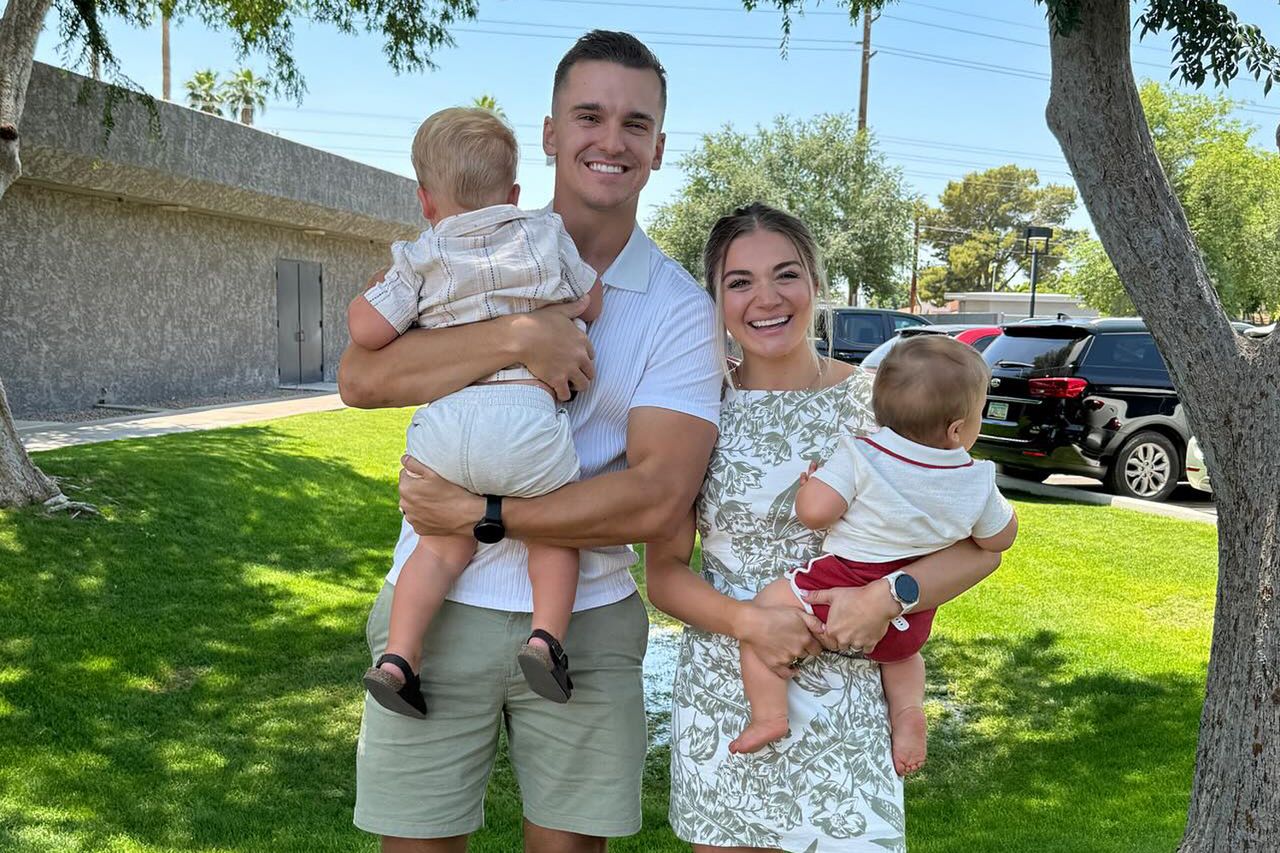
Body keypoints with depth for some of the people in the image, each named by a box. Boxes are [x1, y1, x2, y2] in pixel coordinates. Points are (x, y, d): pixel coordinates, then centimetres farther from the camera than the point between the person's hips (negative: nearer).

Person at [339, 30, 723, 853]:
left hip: (586, 620, 0)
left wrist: (482, 515, -16)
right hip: (440, 605, 1)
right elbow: (361, 377, -12)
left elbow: (659, 497, -13)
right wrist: (517, 337, -23)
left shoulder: (680, 310, -3)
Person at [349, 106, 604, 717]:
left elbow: (365, 331, 4)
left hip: (443, 424, 2)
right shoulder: (546, 234, 13)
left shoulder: (419, 262, 11)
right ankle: (546, 637, 1)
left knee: (445, 541, 16)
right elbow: (591, 307, 20)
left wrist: (376, 291, 25)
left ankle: (397, 654, 9)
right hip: (528, 416, -1)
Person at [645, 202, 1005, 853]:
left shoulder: (877, 400, -3)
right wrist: (749, 621, -17)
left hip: (846, 699, 0)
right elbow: (663, 572, 0)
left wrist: (886, 597, -18)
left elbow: (979, 547, -2)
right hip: (721, 698, 1)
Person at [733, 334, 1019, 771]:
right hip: (910, 622, 6)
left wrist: (810, 482, -4)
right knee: (902, 650, 37)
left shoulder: (858, 456, -18)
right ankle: (908, 709, 12)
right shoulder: (976, 482, -4)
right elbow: (999, 538, 10)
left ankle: (768, 714, -2)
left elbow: (813, 511, -24)